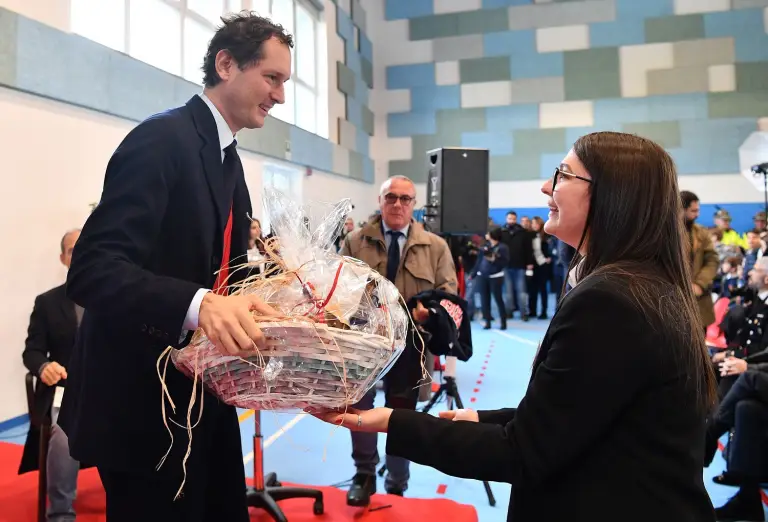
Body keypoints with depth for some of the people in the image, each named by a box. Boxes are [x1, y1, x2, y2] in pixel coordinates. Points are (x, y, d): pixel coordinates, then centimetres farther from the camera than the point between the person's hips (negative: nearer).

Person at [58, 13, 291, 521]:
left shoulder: (227, 158, 12)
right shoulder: (162, 139, -17)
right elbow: (91, 268, -26)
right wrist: (198, 304, -40)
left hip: (200, 395, 9)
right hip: (143, 401, -9)